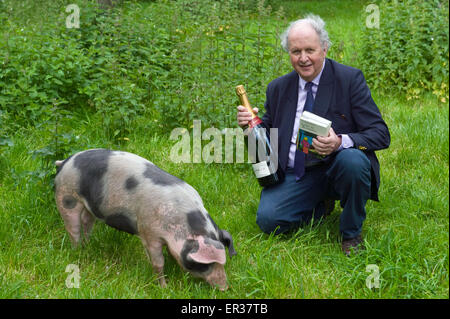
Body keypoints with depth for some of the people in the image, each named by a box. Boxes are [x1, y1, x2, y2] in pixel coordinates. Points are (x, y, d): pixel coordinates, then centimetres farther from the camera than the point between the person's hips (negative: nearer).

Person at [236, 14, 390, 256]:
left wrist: (340, 142, -32)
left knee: (353, 160, -36)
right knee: (267, 219, -20)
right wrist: (250, 125, -9)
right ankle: (321, 206, 13)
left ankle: (351, 233, -8)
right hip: (294, 176, 3)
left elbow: (380, 134, -12)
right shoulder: (278, 88, 7)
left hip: (336, 169, -3)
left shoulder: (350, 79, -6)